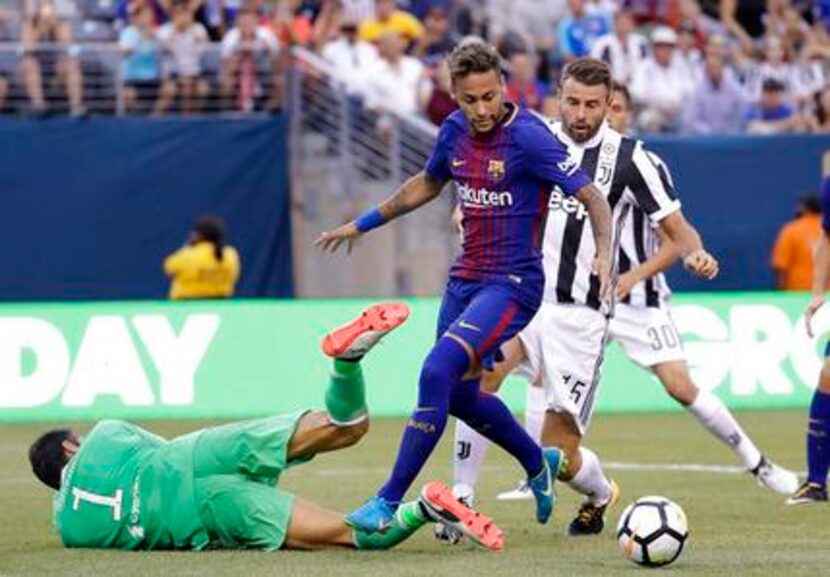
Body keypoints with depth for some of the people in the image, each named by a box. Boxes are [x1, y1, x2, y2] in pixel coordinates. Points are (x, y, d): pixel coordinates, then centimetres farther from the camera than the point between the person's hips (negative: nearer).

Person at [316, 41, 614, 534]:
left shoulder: (528, 137, -18)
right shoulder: (455, 131, 3)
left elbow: (592, 197, -18)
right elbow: (428, 184, 23)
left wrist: (604, 253, -35)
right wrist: (364, 224, 28)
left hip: (512, 285, -8)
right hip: (465, 280, 8)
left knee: (438, 372, -23)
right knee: (459, 394, 18)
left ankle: (389, 502, -17)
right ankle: (538, 464, 45)